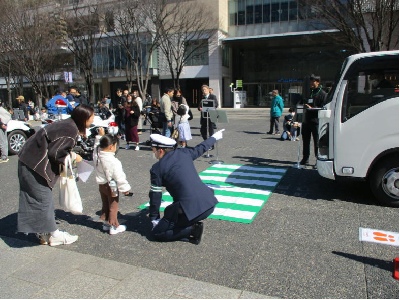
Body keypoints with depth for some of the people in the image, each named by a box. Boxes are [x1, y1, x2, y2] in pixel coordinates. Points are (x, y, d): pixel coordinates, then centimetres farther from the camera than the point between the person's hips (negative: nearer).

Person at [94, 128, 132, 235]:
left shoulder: (97, 155, -6)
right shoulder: (113, 161, -27)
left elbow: (97, 146, 19)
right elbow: (119, 177, -23)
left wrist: (100, 135, 21)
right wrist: (125, 189, -13)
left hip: (101, 185, 8)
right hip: (111, 186, -8)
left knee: (105, 205, 22)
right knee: (113, 207, 6)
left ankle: (106, 223, 34)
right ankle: (114, 227, 15)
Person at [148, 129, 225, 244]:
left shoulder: (157, 169, -3)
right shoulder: (184, 153, 9)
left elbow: (155, 196, 3)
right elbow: (201, 148, 28)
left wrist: (154, 219, 17)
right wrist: (214, 137, 47)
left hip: (190, 210, -7)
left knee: (156, 233, 9)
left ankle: (191, 230, -5)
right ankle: (193, 224, 20)